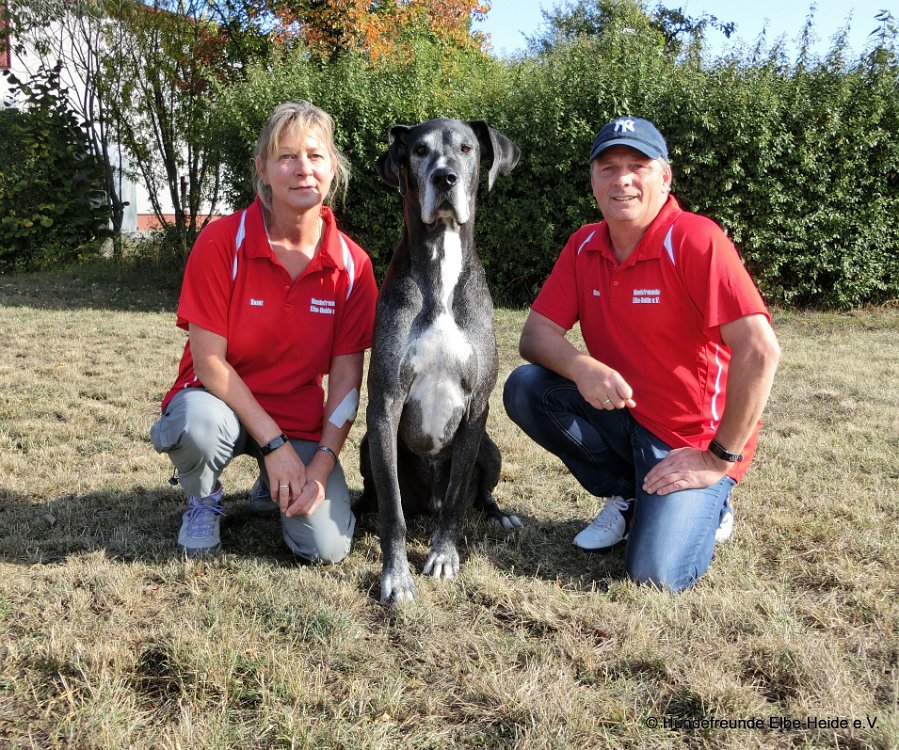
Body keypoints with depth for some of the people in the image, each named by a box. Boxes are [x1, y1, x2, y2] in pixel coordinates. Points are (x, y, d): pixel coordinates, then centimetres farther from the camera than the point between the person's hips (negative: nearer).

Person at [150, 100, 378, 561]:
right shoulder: (222, 242, -15)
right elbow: (209, 361, -16)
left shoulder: (352, 264, -8)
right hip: (223, 402, -2)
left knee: (327, 548, -17)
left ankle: (275, 488, 19)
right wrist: (274, 443, -20)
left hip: (301, 422, 2)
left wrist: (322, 463, -17)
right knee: (199, 423, -39)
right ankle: (203, 500, -1)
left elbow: (347, 378, -6)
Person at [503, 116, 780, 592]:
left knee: (656, 574, -23)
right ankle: (626, 498, 5)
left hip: (694, 439, -6)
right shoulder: (584, 245, -1)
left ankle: (707, 503, 13)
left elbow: (759, 351, -27)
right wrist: (581, 367, -27)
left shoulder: (694, 240, -21)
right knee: (524, 388, -15)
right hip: (622, 414, 6)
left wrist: (720, 459, -22)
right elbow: (535, 335, -4)